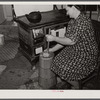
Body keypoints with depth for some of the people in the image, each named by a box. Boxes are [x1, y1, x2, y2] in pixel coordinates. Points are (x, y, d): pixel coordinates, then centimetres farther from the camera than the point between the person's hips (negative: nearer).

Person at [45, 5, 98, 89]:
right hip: (74, 50, 9)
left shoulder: (83, 21, -26)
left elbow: (71, 41, -27)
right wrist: (52, 49, 6)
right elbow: (66, 39, 8)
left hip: (87, 54, -9)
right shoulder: (72, 21, 5)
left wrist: (54, 38, -17)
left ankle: (77, 88, 12)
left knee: (66, 70, -18)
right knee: (58, 62, -2)